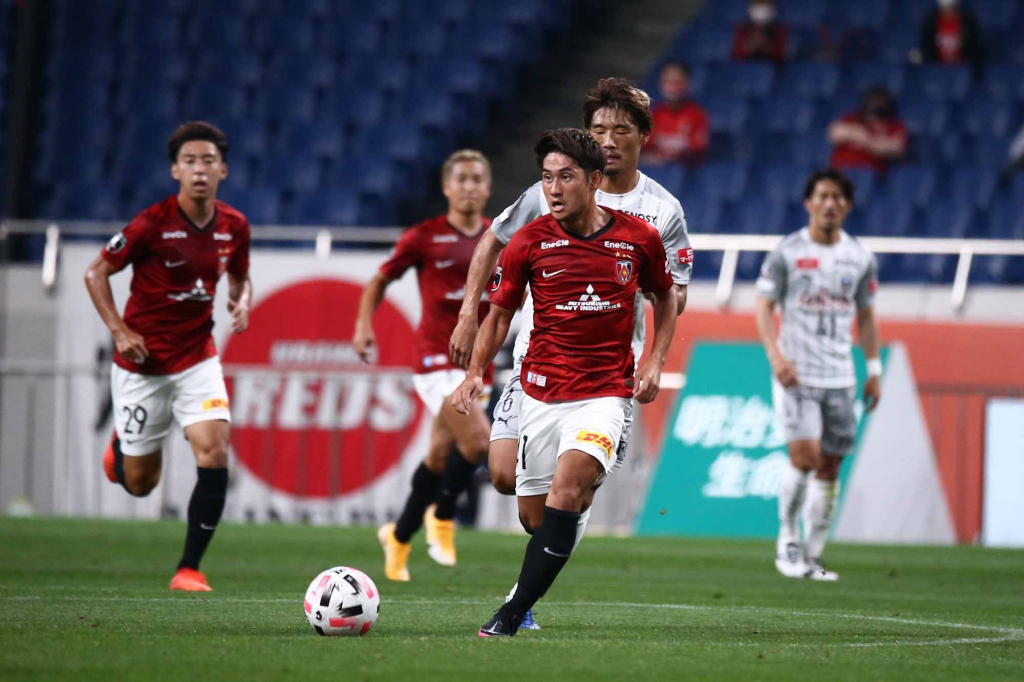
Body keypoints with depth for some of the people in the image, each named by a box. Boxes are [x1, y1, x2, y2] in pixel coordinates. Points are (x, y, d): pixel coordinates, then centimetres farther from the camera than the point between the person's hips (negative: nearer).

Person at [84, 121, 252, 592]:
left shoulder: (233, 226, -2)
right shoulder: (152, 224, -16)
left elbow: (238, 278, 18)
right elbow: (96, 274, -5)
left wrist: (241, 303, -5)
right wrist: (119, 331, -16)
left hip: (197, 358, 3)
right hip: (142, 364, -3)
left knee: (215, 451, -19)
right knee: (139, 483, 5)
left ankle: (189, 569, -10)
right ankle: (121, 443, 45)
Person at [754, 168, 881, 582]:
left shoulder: (860, 258, 9)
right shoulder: (787, 253, -2)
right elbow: (764, 307, -1)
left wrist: (874, 369, 10)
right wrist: (775, 355, -15)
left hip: (840, 377, 4)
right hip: (796, 374, -4)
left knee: (829, 468, 2)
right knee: (804, 456, -15)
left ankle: (812, 555, 9)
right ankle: (787, 536, 5)